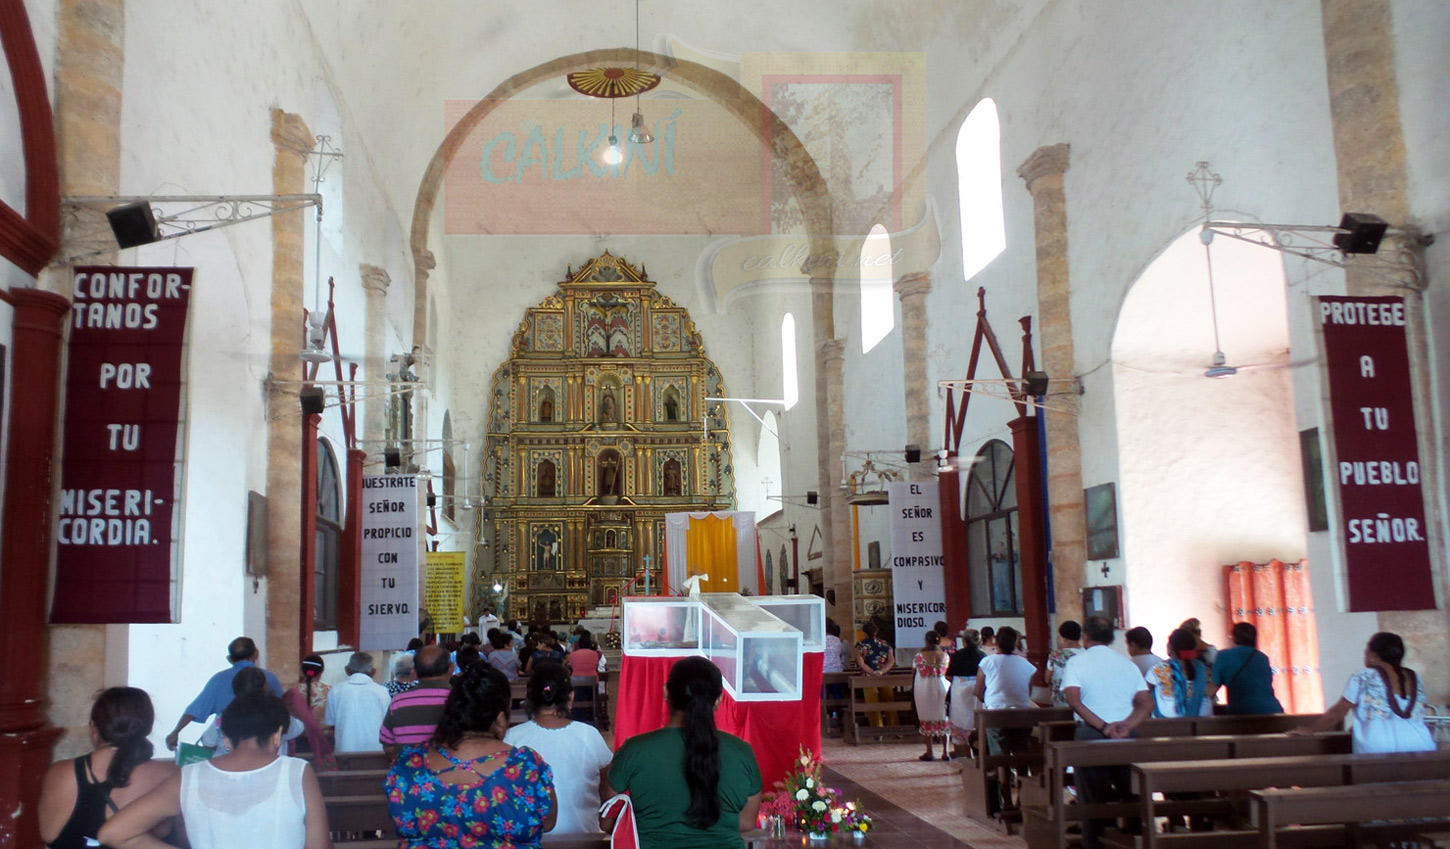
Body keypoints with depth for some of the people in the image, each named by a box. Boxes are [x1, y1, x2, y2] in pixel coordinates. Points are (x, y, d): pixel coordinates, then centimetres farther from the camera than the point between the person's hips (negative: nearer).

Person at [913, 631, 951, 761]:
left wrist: (912, 689, 12)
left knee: (926, 720, 7)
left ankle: (929, 753, 8)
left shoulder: (920, 655, -8)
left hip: (923, 689, -2)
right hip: (941, 687, 2)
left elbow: (913, 674, -2)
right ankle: (945, 752, 9)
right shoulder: (945, 656, -2)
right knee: (943, 720, 10)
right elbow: (948, 674, 3)